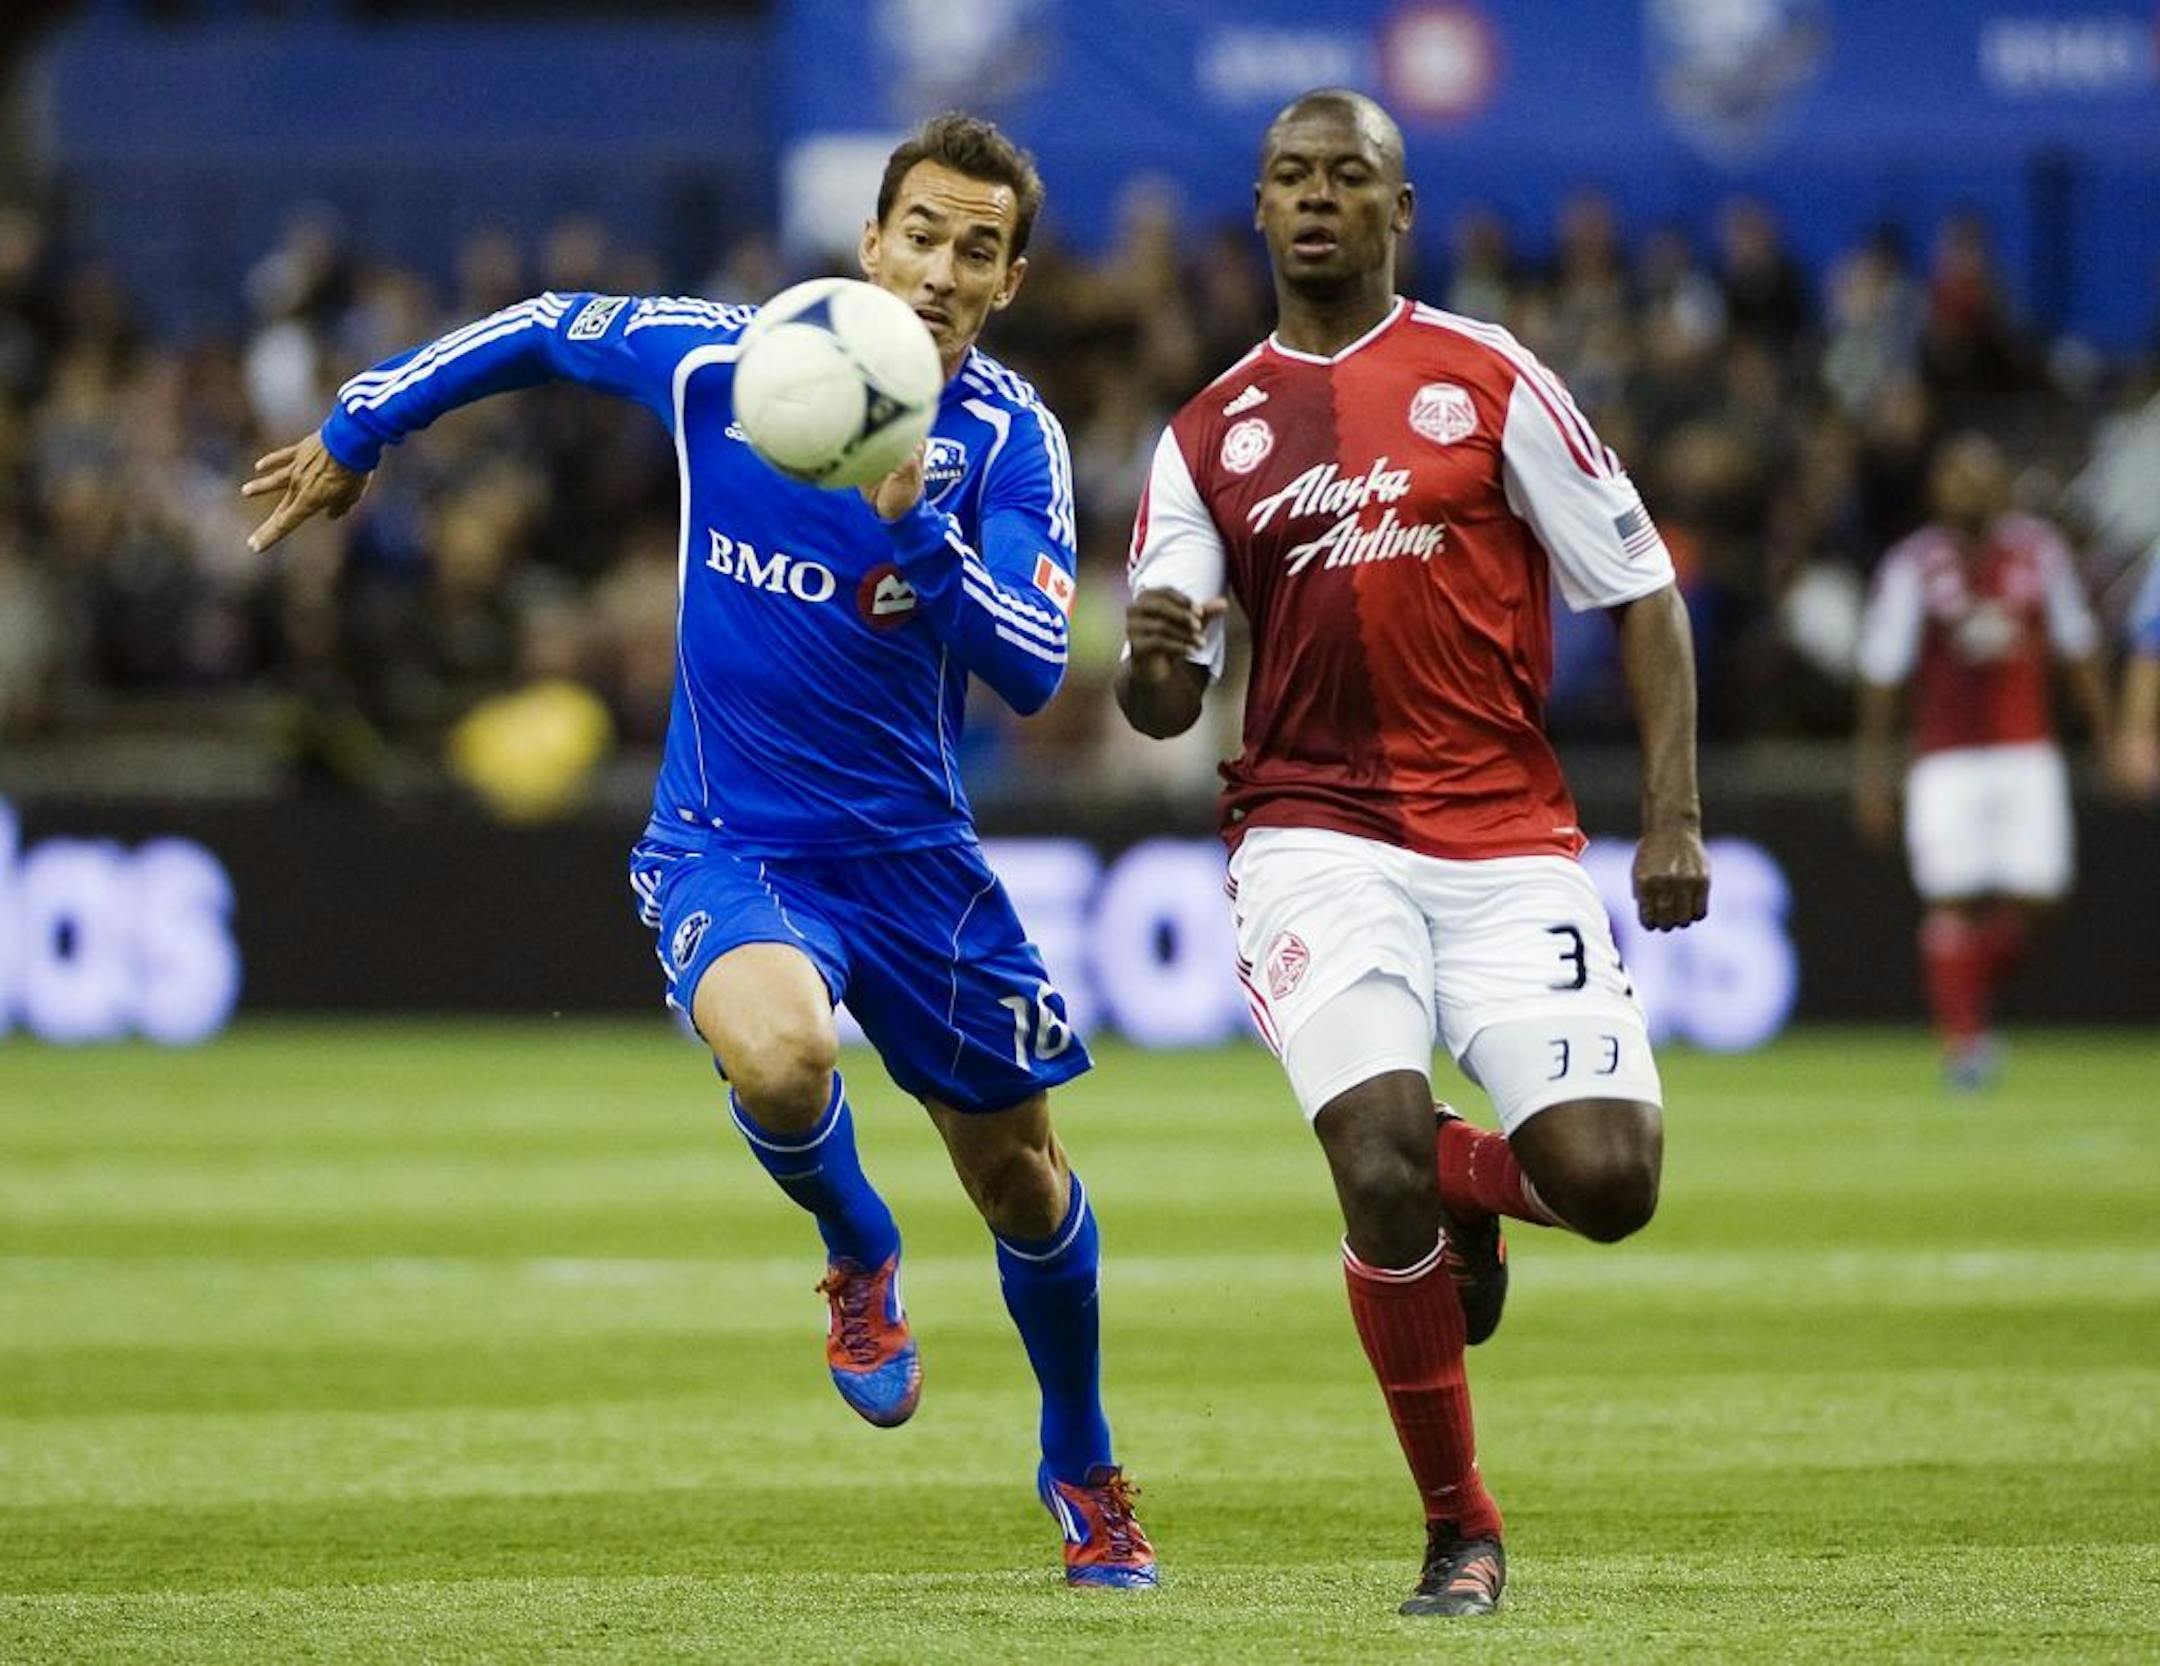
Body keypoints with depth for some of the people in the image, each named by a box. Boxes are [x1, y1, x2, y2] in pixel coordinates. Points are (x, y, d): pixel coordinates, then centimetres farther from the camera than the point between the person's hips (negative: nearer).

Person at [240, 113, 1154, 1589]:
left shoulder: (1011, 440, -10)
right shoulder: (720, 359, -10)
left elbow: (1033, 671, -21)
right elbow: (544, 331, 9)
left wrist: (915, 531, -36)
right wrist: (357, 431, 18)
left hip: (913, 852, 2)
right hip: (728, 847, -2)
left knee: (1019, 1179, 12)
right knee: (781, 1055, -34)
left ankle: (1082, 1468, 39)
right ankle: (859, 1254, 1)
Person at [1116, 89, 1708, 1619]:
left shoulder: (1490, 382, 5)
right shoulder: (1208, 435, 11)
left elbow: (1642, 593, 5)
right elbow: (1164, 708, 9)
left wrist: (1674, 815, -4)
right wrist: (1154, 662, -16)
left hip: (1509, 839, 0)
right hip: (1317, 841, 0)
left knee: (1606, 1183, -15)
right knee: (1382, 1172, -20)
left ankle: (1467, 1186, 24)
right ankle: (1460, 1535, 0)